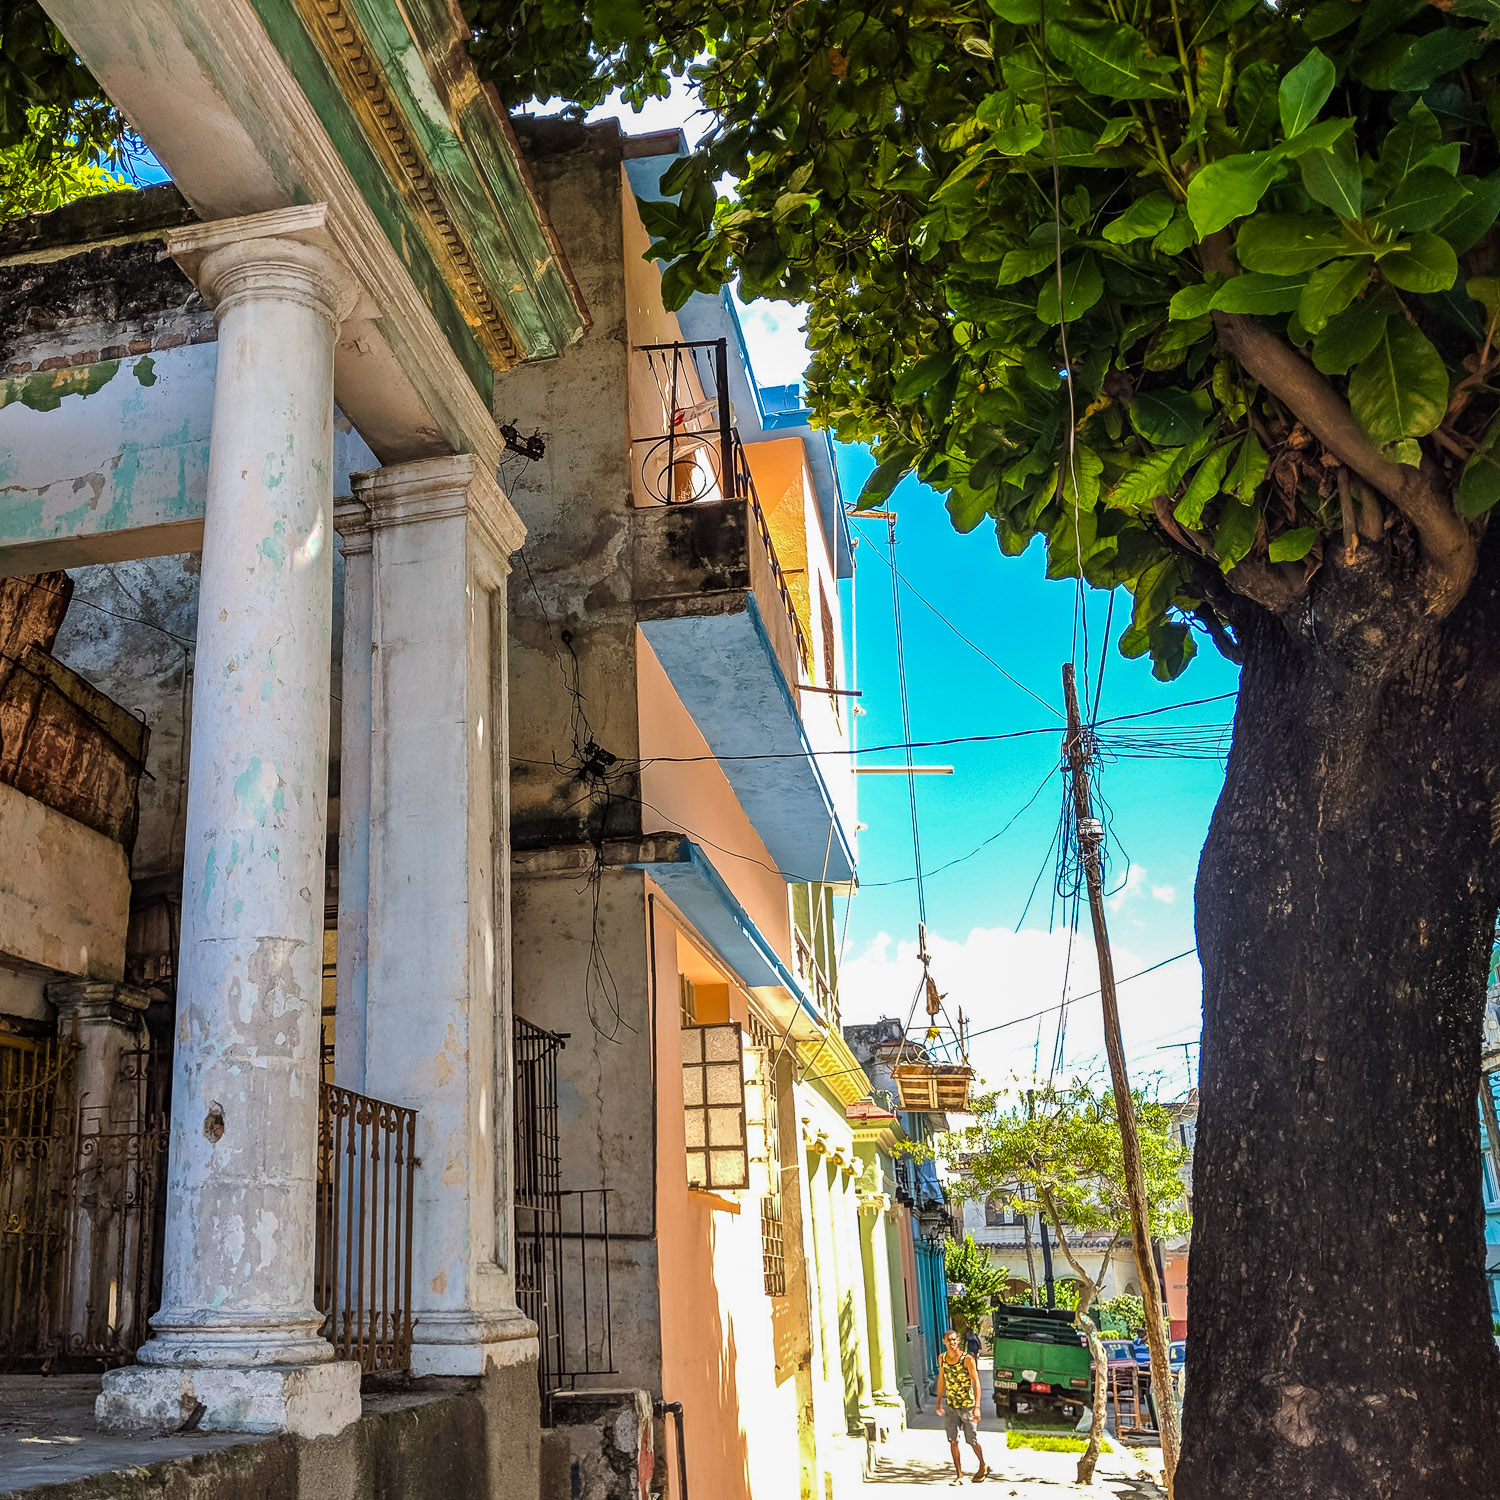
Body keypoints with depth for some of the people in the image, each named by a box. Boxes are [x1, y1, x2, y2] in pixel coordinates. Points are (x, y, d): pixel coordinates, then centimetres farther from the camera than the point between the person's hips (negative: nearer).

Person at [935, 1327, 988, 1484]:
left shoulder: (967, 1359, -15)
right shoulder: (942, 1358, 1)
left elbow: (976, 1383, -16)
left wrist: (977, 1407, -22)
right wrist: (939, 1403, 15)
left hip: (967, 1406, -4)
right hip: (950, 1406, 4)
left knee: (972, 1441, 7)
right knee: (952, 1441, 2)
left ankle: (983, 1467, 32)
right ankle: (959, 1474, 12)